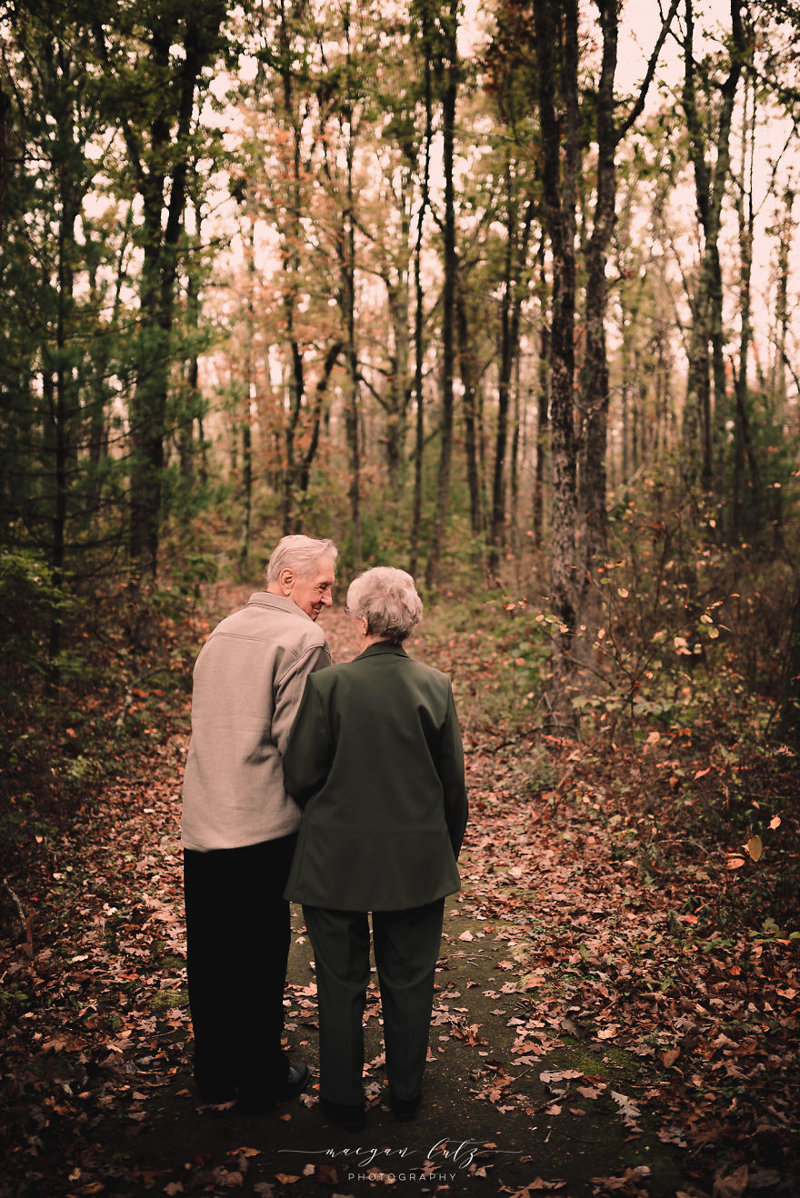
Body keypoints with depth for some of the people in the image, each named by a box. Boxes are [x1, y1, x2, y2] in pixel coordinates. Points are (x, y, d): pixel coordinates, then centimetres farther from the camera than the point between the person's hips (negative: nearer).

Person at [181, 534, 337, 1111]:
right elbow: (295, 737, -17)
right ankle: (262, 1078, 22)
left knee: (210, 954, 16)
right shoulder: (303, 638, -12)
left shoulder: (221, 632, 13)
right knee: (260, 955, 7)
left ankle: (215, 1073, 31)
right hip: (262, 825, -7)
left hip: (202, 821, 7)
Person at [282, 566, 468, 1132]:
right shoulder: (436, 686, -7)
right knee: (410, 980, 18)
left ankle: (345, 1098, 27)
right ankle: (406, 1092, 32)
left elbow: (301, 775, -9)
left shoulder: (329, 684, -15)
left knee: (342, 983, 14)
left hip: (338, 860, -2)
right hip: (417, 863, 2)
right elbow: (453, 781, -1)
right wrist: (449, 849, 14)